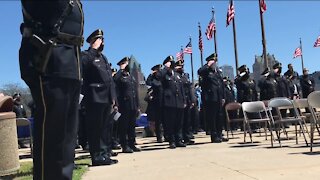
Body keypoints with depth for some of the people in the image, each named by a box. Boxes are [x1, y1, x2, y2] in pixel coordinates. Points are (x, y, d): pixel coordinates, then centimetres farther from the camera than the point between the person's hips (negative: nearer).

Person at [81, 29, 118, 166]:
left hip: (106, 98, 8)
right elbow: (83, 63, -27)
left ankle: (105, 153, 22)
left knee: (106, 126, 13)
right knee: (96, 127, -5)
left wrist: (113, 99, 16)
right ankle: (97, 156, 0)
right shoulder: (86, 55, -1)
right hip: (95, 98, -8)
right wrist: (94, 48, -18)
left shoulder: (103, 57, 22)